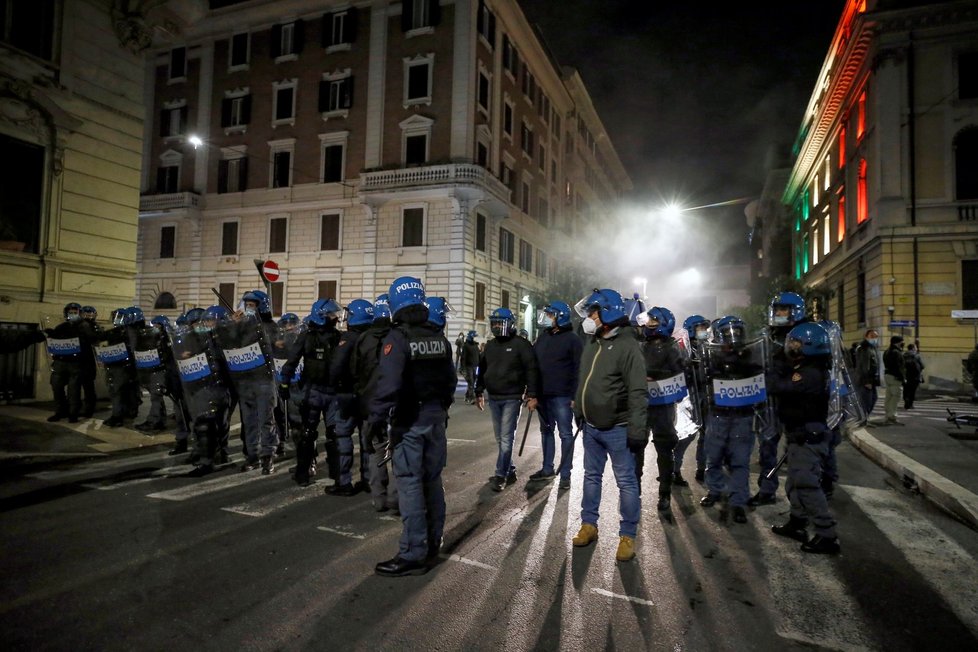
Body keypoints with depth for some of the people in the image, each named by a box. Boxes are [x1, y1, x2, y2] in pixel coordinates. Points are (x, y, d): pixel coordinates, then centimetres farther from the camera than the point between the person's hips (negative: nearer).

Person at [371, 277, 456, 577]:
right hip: (435, 417, 7)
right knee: (432, 480, 16)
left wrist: (377, 419, -18)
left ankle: (413, 554, 5)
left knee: (410, 484, -1)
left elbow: (388, 384, -24)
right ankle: (432, 544, 29)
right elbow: (450, 379, 10)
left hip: (409, 421, -7)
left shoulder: (398, 338, -14)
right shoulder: (439, 338, 7)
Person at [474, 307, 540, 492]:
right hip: (494, 398, 7)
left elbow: (531, 370, -9)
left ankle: (500, 475, -2)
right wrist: (479, 393, 16)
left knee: (506, 438, -6)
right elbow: (482, 370, 18)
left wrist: (532, 395, -13)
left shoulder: (520, 344, -6)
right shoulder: (490, 345, 12)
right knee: (500, 438, 11)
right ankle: (510, 471, 23)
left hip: (512, 398, -6)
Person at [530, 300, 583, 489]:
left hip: (562, 396, -7)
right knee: (546, 431, 15)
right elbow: (533, 365, 15)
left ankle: (565, 474, 9)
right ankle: (547, 469, 27)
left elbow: (579, 369, -11)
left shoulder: (572, 339, -8)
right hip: (542, 395, 7)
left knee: (565, 434, 3)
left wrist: (576, 396, -16)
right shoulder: (542, 337, 11)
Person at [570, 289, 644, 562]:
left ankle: (627, 536, 16)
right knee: (591, 476, 16)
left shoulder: (627, 346, -15)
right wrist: (578, 411, 19)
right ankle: (588, 525, 29)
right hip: (591, 426, 8)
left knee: (626, 482, 4)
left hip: (616, 429, -8)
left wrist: (636, 427, -23)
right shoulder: (592, 343, 9)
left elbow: (637, 391, -19)